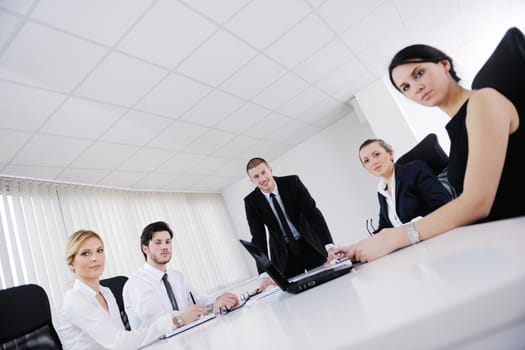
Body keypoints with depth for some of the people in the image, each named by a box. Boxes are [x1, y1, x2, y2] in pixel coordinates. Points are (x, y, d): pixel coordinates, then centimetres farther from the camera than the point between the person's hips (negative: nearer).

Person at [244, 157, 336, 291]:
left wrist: (329, 245, -32)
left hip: (310, 245, 0)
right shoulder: (251, 201, -12)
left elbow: (312, 212, -20)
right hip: (284, 254, 0)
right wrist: (264, 274, -28)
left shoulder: (292, 182, -15)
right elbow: (258, 238, -16)